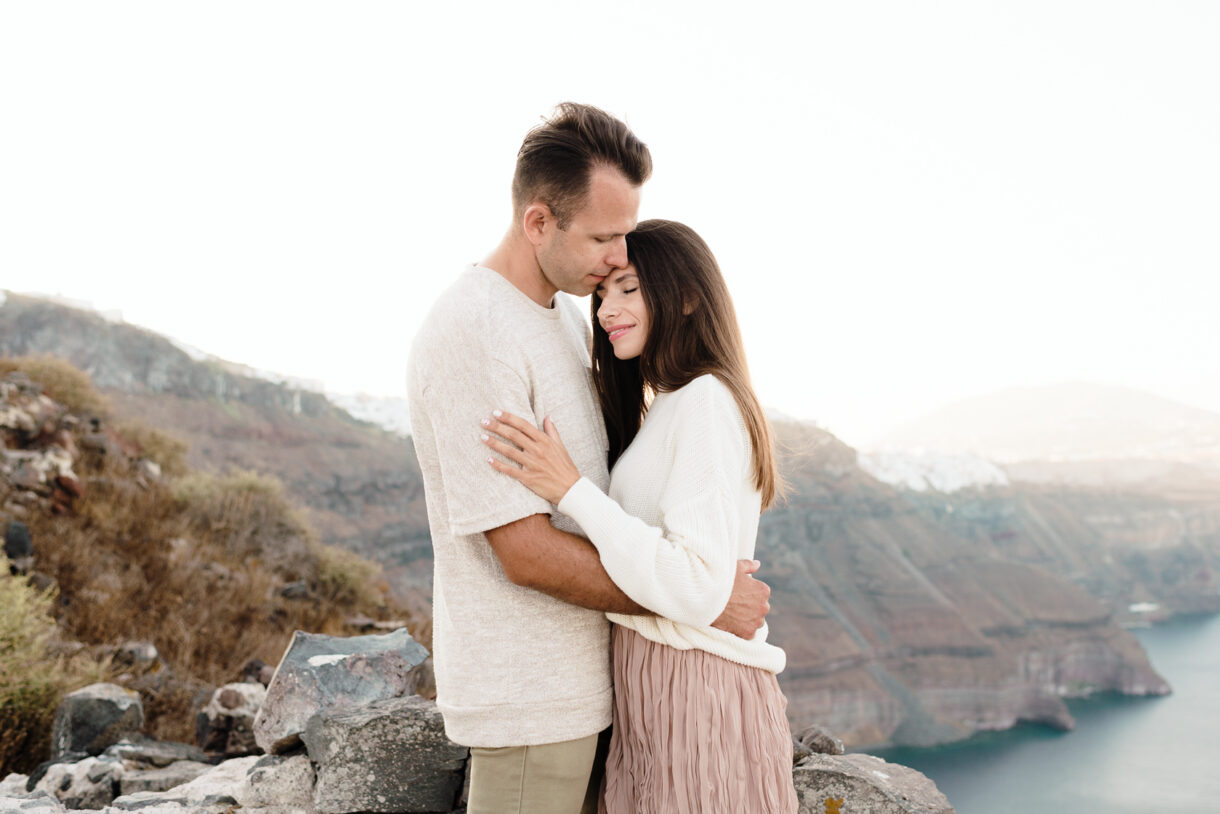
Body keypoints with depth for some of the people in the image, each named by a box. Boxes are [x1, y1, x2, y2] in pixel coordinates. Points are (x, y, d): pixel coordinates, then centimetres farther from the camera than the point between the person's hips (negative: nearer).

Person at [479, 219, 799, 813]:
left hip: (696, 692, -9)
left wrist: (570, 490, -25)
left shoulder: (706, 402, -18)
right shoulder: (660, 408, 13)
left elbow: (698, 589, -26)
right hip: (653, 677, 9)